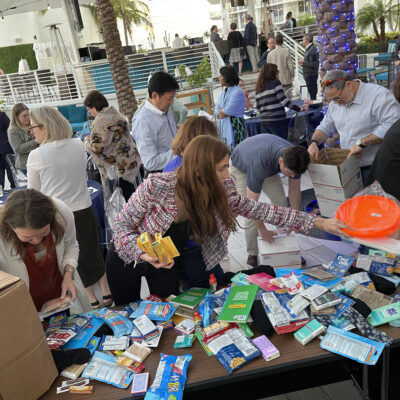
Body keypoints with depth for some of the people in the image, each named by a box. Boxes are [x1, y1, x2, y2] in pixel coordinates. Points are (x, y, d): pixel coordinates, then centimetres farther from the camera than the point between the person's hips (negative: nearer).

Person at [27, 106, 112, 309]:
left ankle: (92, 300, 27)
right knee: (93, 252, 21)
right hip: (84, 210, 3)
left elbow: (34, 192, -5)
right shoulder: (79, 145, -5)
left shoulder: (36, 156, -16)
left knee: (75, 260, 15)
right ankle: (106, 294, 32)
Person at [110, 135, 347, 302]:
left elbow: (257, 210, -14)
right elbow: (122, 226, -21)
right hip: (130, 254, -3)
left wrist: (319, 223, -14)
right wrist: (144, 253, -40)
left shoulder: (221, 193, -19)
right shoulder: (156, 186, -32)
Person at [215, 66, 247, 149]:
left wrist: (220, 110, 2)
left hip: (234, 127, -8)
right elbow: (216, 111, 10)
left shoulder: (238, 92, -12)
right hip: (223, 127, 8)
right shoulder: (224, 92, 15)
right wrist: (223, 113, -9)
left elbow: (228, 111, -17)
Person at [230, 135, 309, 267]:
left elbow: (295, 190, -13)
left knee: (281, 203, -3)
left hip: (269, 164, 5)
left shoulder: (293, 158, -29)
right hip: (241, 167, -5)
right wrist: (263, 231, -29)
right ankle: (253, 254, 1)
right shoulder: (259, 165, -47)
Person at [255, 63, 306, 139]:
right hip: (277, 120, -6)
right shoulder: (275, 83, -3)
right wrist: (299, 109, -7)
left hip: (264, 121, 6)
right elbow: (283, 100, -11)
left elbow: (258, 107, 14)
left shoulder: (258, 88, 14)